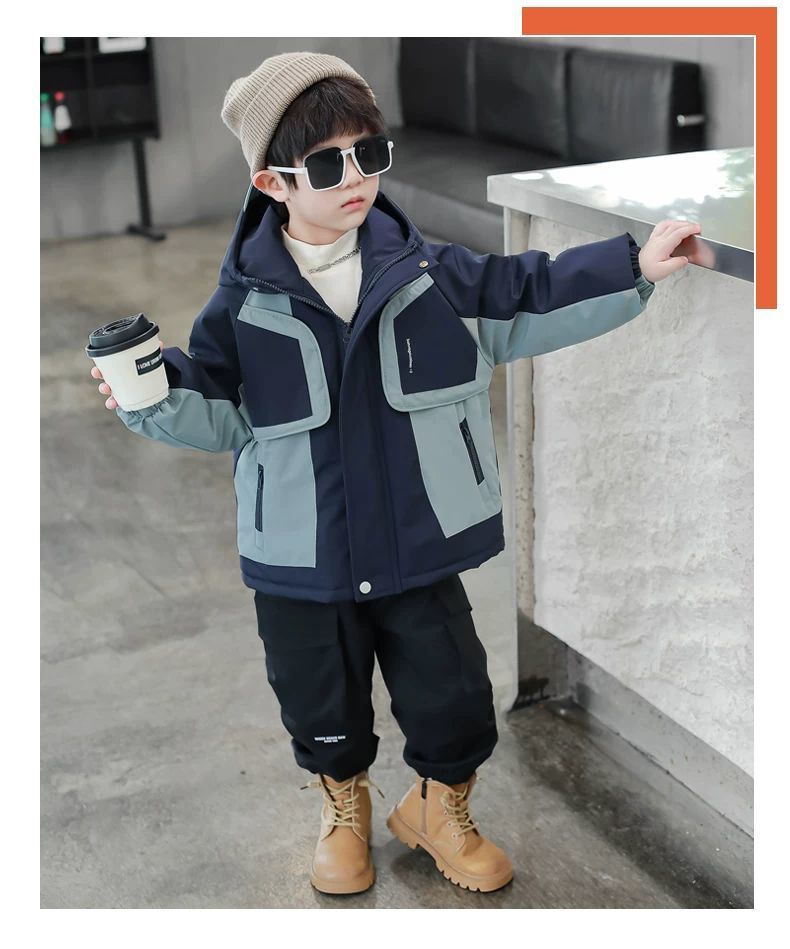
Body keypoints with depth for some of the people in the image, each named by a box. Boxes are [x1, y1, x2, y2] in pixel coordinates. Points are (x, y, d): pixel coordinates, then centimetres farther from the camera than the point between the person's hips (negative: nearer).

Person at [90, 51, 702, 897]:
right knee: (323, 711, 17)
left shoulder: (429, 272, -6)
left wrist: (636, 267, -1)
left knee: (454, 701, 11)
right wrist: (154, 399, -20)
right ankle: (344, 809, 49)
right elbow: (220, 413, -1)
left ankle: (439, 810, 42)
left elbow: (528, 301, 3)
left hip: (419, 550, 1)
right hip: (302, 565, -1)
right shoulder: (244, 303, -8)